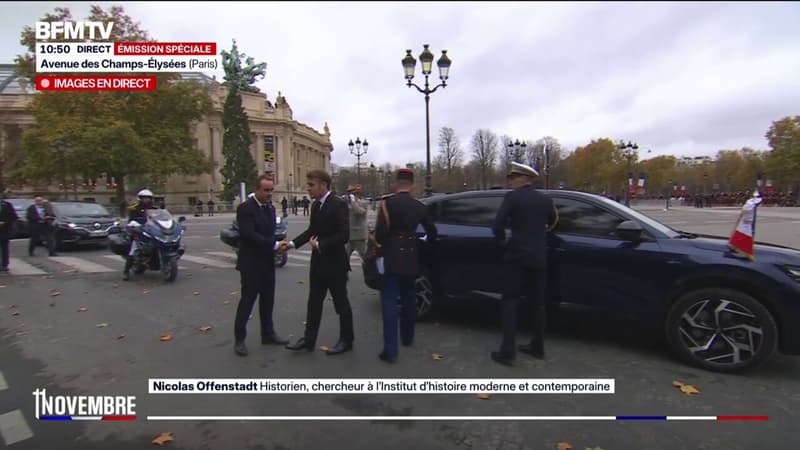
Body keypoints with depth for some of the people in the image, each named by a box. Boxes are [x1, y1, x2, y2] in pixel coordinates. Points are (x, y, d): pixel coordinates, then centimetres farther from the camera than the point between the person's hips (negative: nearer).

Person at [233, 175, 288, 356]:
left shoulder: (270, 208, 10)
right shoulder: (245, 208, -14)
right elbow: (249, 235, -23)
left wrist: (275, 245, -3)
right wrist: (274, 244, -24)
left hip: (267, 262, 7)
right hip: (251, 263, -7)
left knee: (267, 300, 13)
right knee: (247, 300, 0)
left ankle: (268, 333, 26)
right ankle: (239, 339, 12)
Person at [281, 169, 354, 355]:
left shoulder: (338, 204, -18)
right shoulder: (316, 205, 8)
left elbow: (343, 235, -24)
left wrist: (319, 245, -18)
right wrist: (292, 243, 4)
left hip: (335, 263, -8)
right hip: (318, 262, 8)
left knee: (341, 303, 7)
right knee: (314, 302, 15)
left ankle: (346, 340, 23)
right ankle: (308, 339, 27)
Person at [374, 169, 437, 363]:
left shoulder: (387, 202, -10)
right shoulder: (419, 206, 4)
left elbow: (380, 231, -17)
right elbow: (432, 231, 13)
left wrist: (379, 242, 5)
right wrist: (425, 242, 33)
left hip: (392, 258, -5)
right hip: (410, 258, 5)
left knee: (390, 302, -4)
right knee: (408, 299, 20)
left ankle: (390, 350, -6)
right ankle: (407, 337, 35)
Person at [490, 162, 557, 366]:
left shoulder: (512, 197, -10)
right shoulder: (545, 199, 8)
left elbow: (497, 225, -17)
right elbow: (552, 222, 22)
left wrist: (503, 241, -1)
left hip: (518, 255, -5)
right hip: (539, 256, 6)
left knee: (510, 301, 0)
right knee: (538, 301, 14)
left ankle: (507, 351, -3)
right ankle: (537, 347, 23)